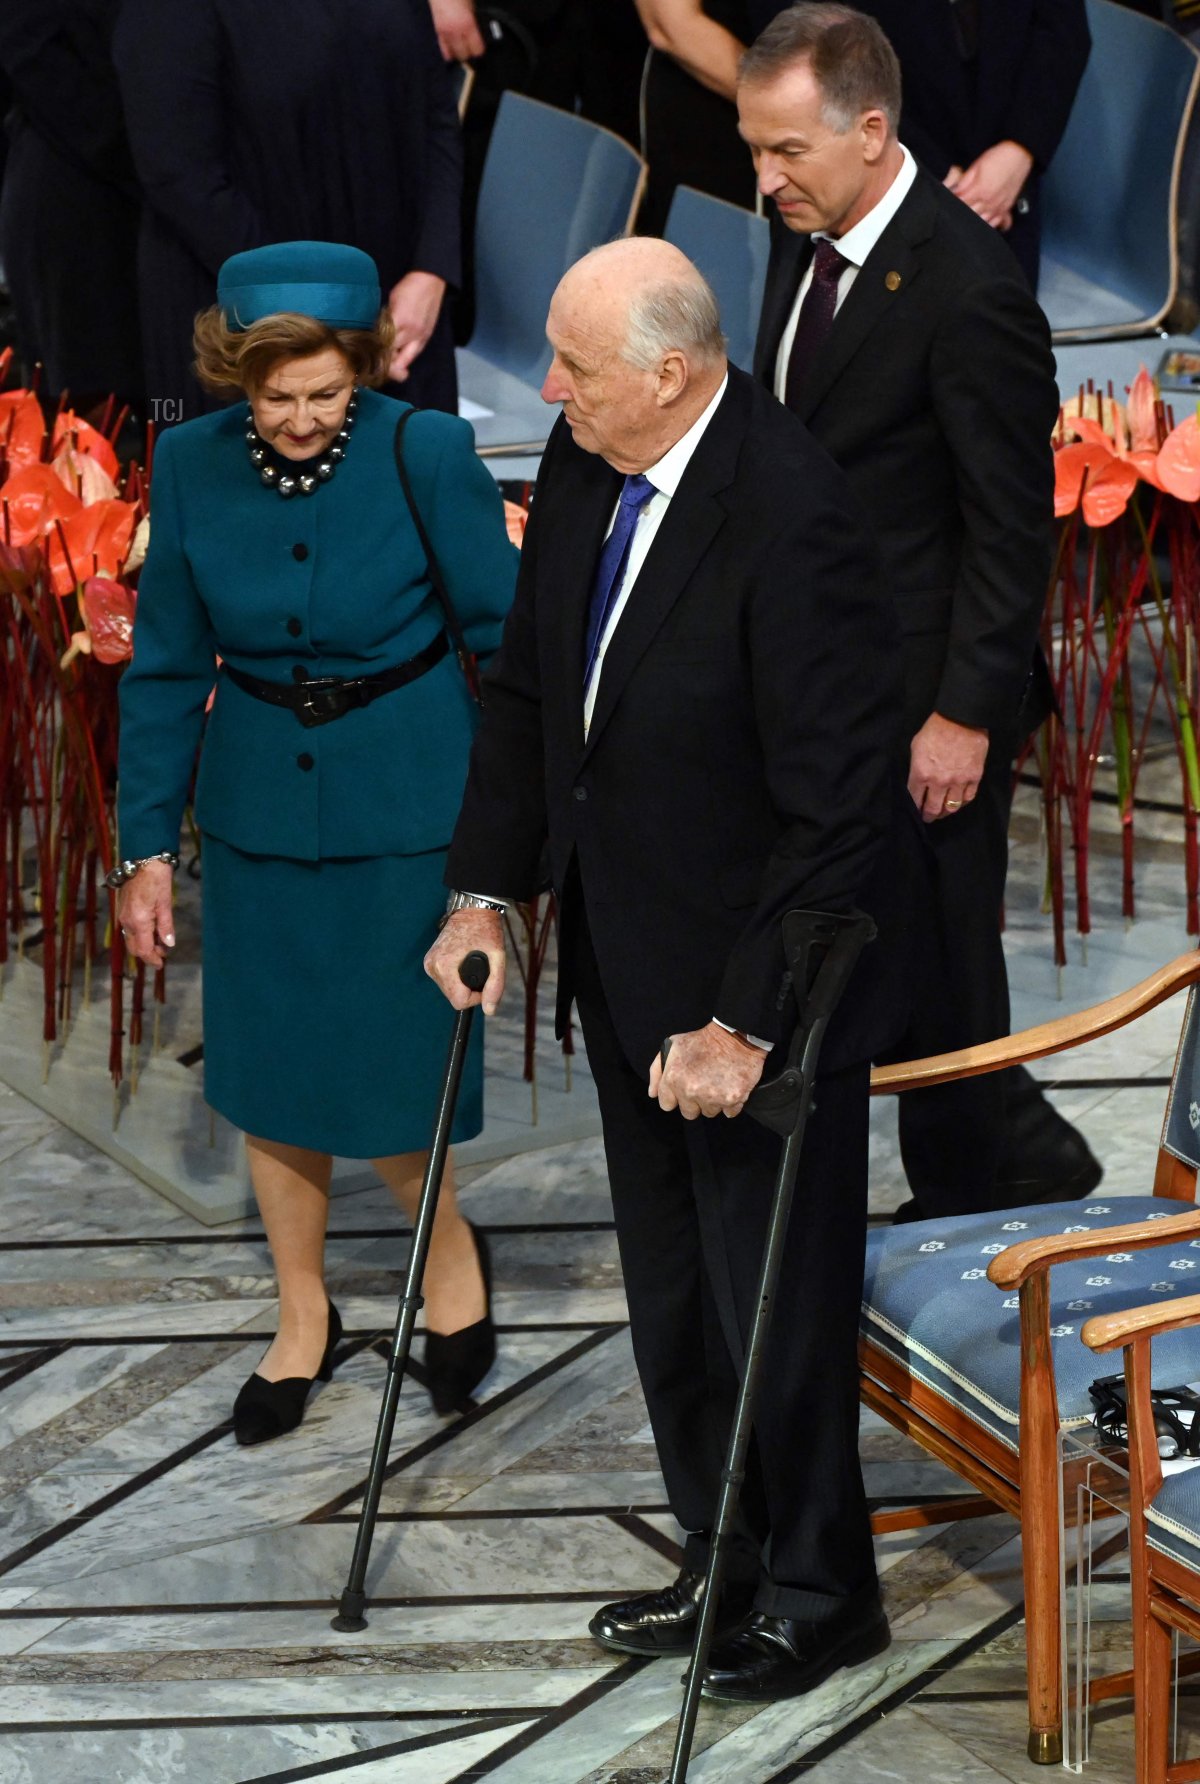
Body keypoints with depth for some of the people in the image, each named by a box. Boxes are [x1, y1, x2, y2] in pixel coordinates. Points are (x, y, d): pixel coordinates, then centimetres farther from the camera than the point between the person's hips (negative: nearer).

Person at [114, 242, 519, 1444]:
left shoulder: (425, 455, -16)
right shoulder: (193, 466, -7)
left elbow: (503, 635, -7)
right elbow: (167, 667, 2)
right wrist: (146, 844, 3)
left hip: (404, 806, -3)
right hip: (259, 809, 4)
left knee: (383, 1079, -2)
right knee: (267, 1073, 12)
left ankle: (449, 1249, 31)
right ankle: (303, 1317, 33)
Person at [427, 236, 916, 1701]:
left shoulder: (791, 521, -27)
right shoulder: (583, 467, -2)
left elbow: (842, 809, -25)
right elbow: (527, 684, 12)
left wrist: (744, 1025, -24)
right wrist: (485, 889, 5)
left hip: (762, 983, -8)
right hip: (627, 970, 8)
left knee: (777, 1304, 7)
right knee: (670, 1302, 20)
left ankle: (819, 1593, 27)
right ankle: (724, 1560, 38)